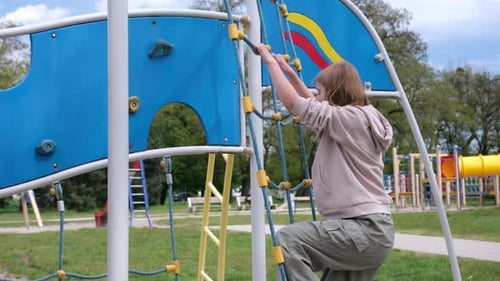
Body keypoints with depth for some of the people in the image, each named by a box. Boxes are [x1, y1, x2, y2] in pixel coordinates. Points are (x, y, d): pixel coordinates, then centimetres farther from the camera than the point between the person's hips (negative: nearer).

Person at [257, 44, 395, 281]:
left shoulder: (349, 118, -12)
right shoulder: (352, 121, 17)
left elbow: (292, 102, -15)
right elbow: (315, 108, 33)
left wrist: (270, 62, -3)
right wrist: (289, 72, 30)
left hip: (365, 229, -10)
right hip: (370, 231, 10)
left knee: (288, 240, -18)